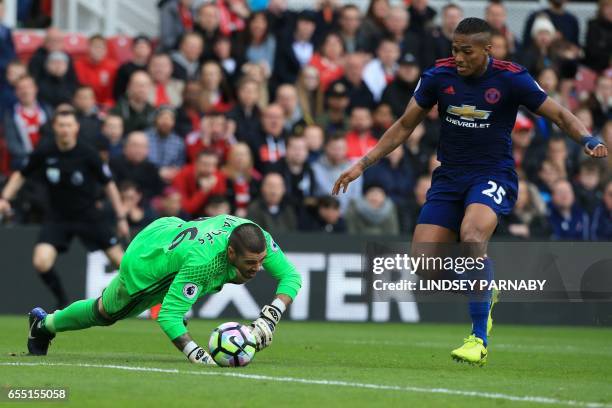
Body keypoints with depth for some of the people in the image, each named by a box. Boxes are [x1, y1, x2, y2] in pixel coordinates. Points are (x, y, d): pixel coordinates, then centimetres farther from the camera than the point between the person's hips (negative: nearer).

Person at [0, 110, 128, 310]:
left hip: (88, 216, -1)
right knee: (41, 262, -20)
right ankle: (63, 302, 5)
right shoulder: (44, 153, -11)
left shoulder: (88, 155, -15)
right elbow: (21, 175, 6)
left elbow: (108, 184, -3)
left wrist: (121, 218, -2)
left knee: (120, 261, -1)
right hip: (58, 217, 1)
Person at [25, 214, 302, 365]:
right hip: (146, 266, -4)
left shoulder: (256, 238, -33)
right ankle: (45, 325, 47)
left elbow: (291, 276, -25)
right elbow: (167, 315, -42)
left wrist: (271, 317, -40)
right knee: (105, 312, 22)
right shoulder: (202, 261, -48)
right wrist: (195, 354, -54)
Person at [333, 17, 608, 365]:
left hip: (493, 176, -4)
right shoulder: (439, 76, -3)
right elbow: (405, 126, 10)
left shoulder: (511, 79, -11)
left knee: (472, 236, -34)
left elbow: (560, 115, -3)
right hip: (449, 177, 4)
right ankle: (483, 292, 24)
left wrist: (589, 140, -23)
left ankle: (480, 340, -26)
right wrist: (363, 163, 4)